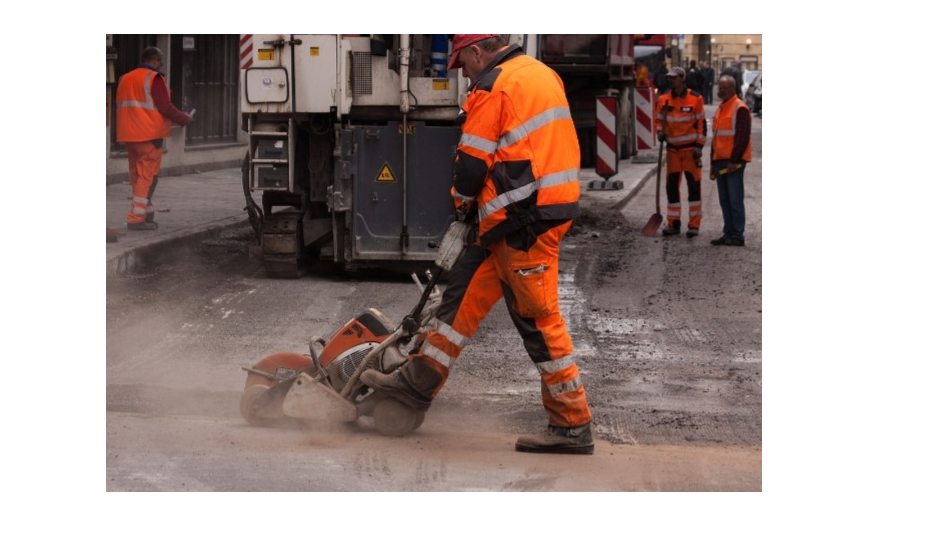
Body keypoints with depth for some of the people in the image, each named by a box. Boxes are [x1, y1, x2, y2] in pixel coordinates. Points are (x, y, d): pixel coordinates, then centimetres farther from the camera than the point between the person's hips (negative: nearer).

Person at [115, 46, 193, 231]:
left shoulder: (125, 79, 15)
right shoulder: (153, 78, -9)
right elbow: (165, 108, -15)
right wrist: (185, 119, -1)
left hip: (129, 135, 8)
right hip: (149, 135, -8)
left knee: (136, 175, 14)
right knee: (147, 176, -5)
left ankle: (146, 212, 22)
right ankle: (136, 218, -10)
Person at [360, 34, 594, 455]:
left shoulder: (492, 87, -12)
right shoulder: (541, 73, 17)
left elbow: (473, 161, -11)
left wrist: (462, 200, 10)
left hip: (525, 218, -10)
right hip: (551, 203, 10)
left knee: (537, 317, -5)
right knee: (465, 288, 15)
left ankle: (573, 426, 0)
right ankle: (420, 381, 21)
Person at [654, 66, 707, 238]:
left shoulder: (695, 98, -6)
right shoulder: (664, 100, 4)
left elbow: (702, 123, -4)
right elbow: (659, 119, 16)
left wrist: (699, 146, -10)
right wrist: (660, 132, -5)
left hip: (691, 148, -4)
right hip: (673, 149, 4)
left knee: (694, 186, -2)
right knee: (671, 187, 5)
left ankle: (694, 224, 2)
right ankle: (674, 223, 13)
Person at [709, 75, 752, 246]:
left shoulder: (740, 109, -10)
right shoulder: (721, 108, 18)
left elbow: (743, 137, -16)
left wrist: (734, 160, -19)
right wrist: (714, 162, 20)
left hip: (734, 162, -9)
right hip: (721, 161, 9)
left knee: (735, 199, -7)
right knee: (724, 200, 10)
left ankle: (737, 236, -4)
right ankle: (728, 234, 15)